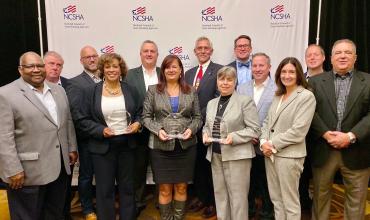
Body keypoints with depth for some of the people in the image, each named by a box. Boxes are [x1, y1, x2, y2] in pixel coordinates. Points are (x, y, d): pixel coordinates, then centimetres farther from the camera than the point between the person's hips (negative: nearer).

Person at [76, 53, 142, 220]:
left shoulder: (130, 90, 4)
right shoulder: (90, 91, -3)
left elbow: (139, 113, 11)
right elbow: (83, 119, -3)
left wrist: (137, 123, -9)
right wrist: (101, 130, -17)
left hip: (127, 145, 2)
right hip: (102, 147, -2)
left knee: (127, 187, 15)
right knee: (105, 189, 10)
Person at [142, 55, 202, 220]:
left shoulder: (191, 91, 8)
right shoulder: (153, 90, 4)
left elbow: (197, 117, 8)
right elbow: (146, 117, 2)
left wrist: (191, 129, -11)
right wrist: (158, 130, -14)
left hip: (186, 145, 1)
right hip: (161, 146, -1)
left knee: (181, 187, 10)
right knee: (165, 189, 6)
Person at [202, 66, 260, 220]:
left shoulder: (245, 101, -5)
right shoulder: (211, 103, 14)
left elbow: (255, 129, -9)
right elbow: (207, 126, 21)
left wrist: (234, 137, -21)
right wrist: (206, 134, -1)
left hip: (237, 155, -6)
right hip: (215, 156, 6)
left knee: (237, 196, 2)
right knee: (220, 195, 15)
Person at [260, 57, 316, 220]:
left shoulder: (306, 96, -10)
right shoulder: (278, 95, 12)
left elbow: (298, 131, -17)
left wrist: (273, 144, -13)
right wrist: (263, 142, -5)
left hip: (289, 155, -6)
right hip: (270, 153, 6)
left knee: (290, 202, 8)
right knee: (276, 199, 17)